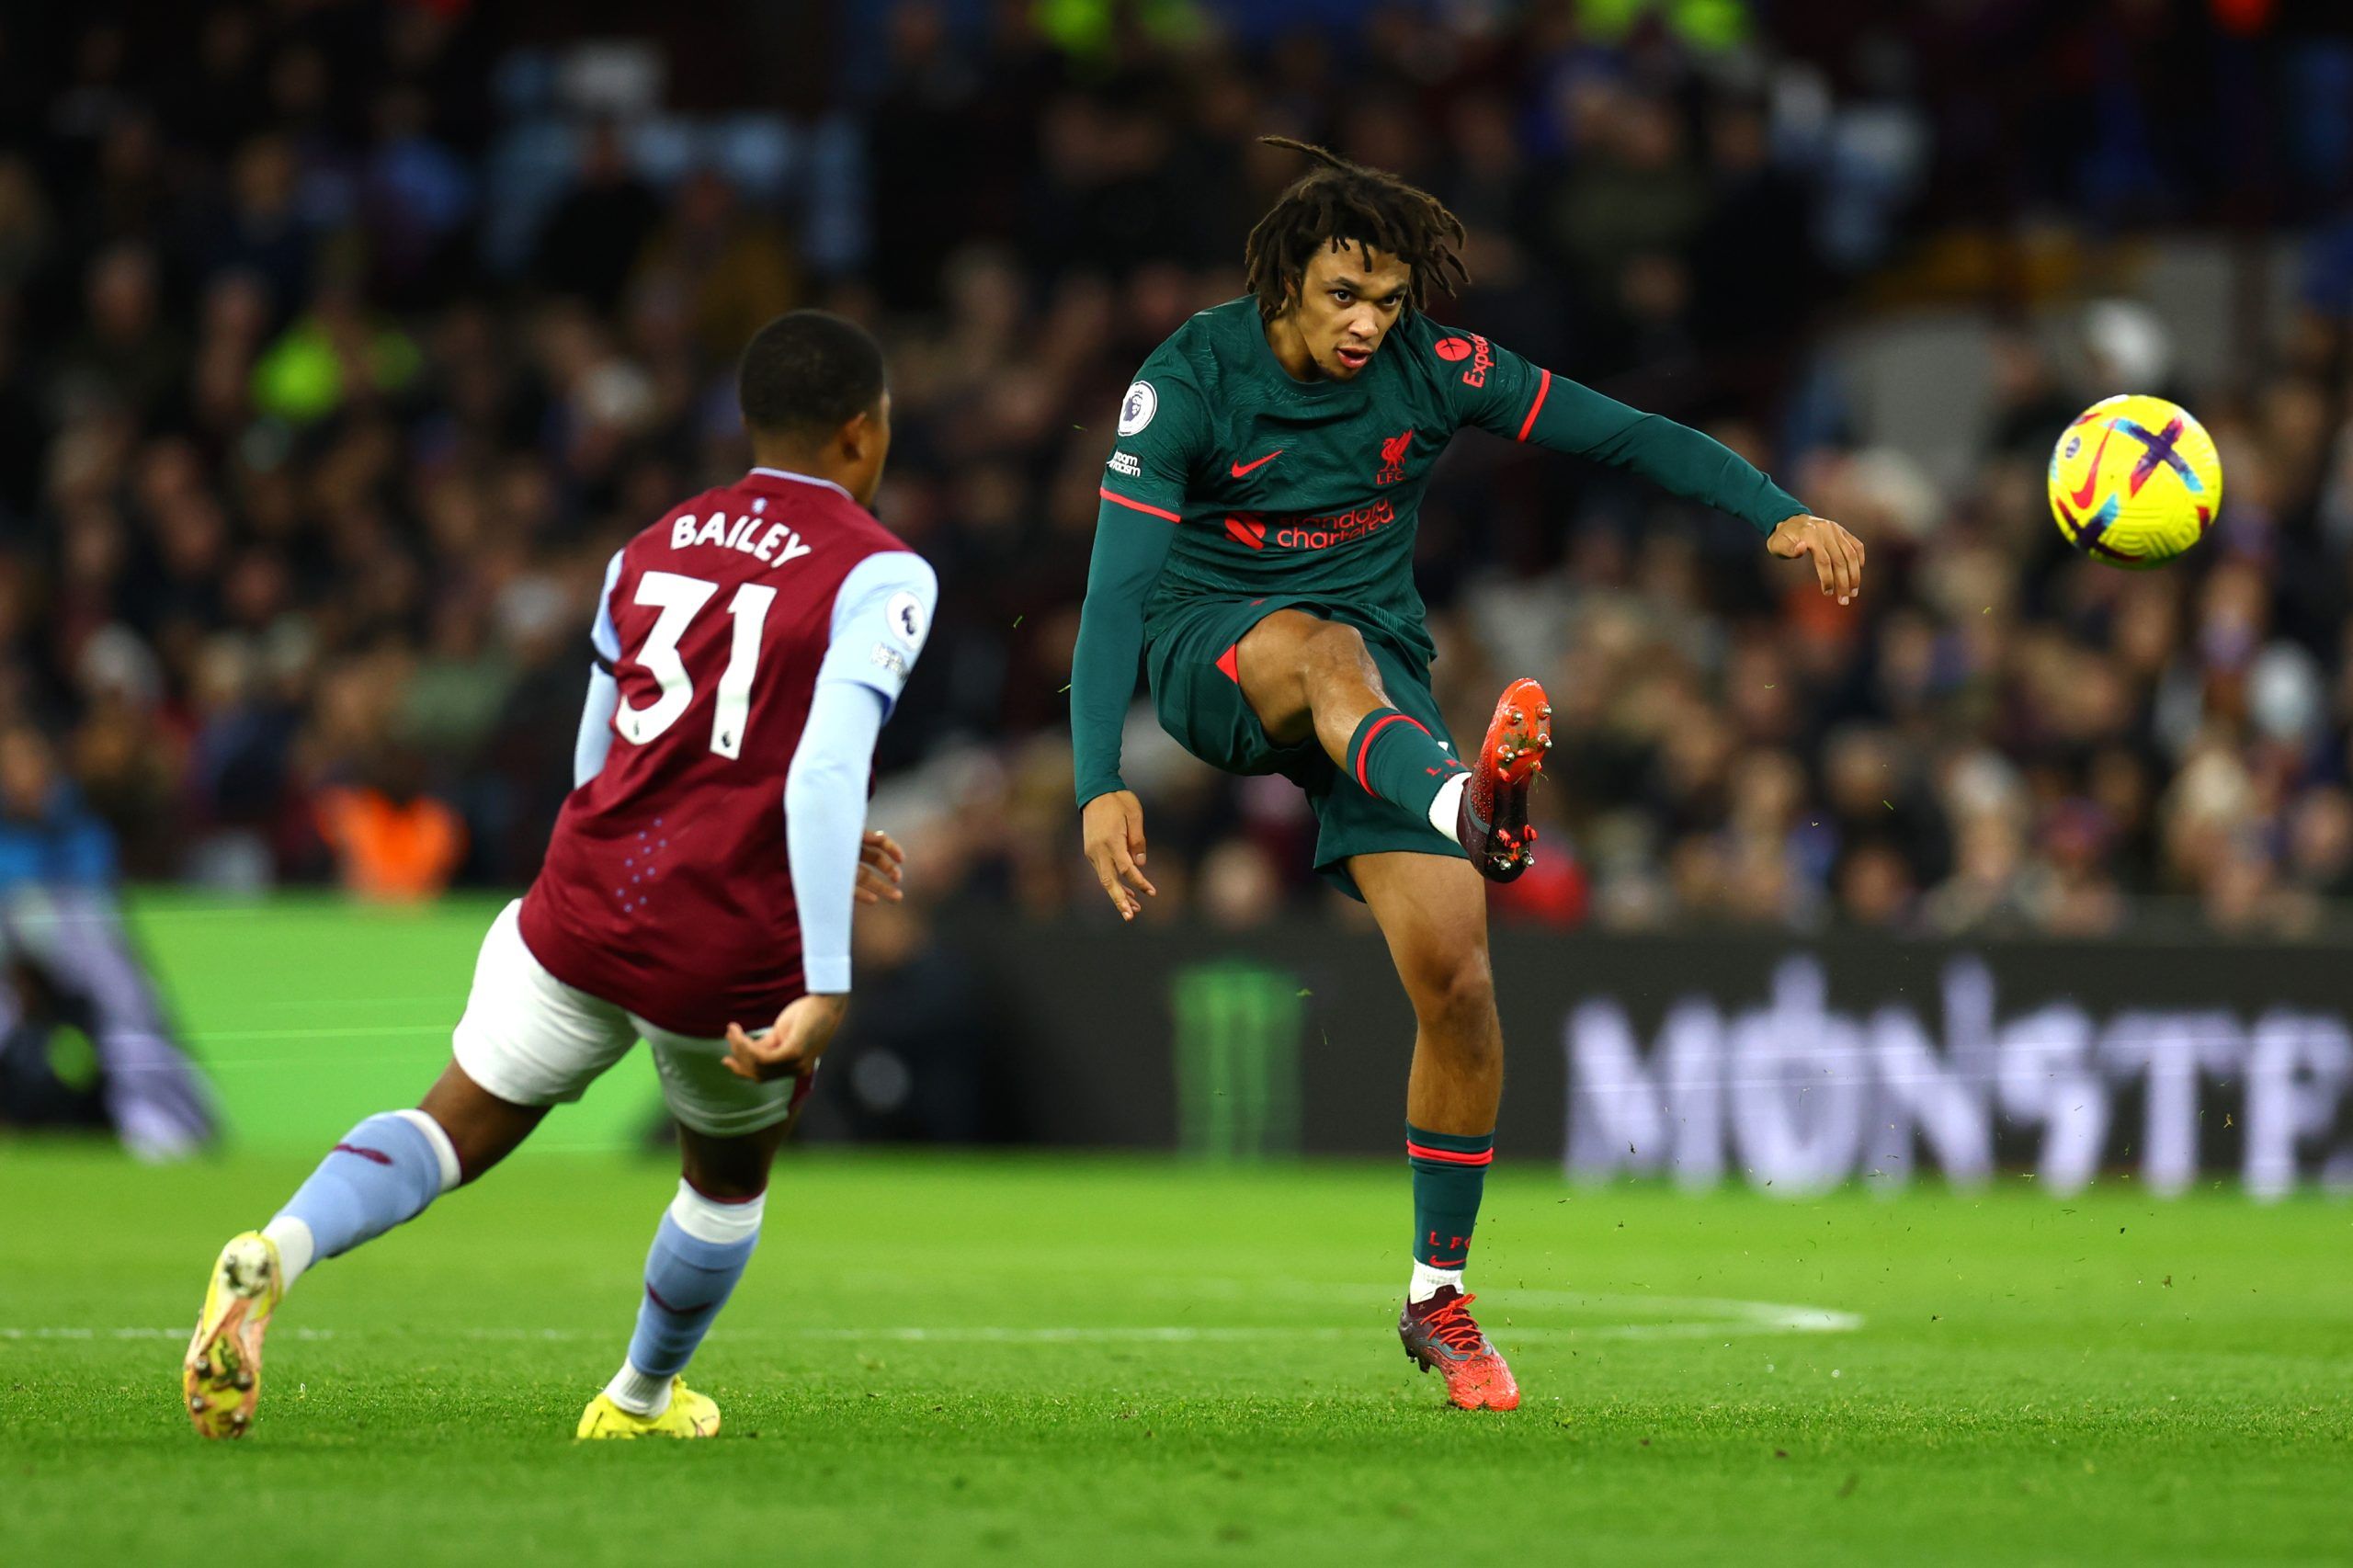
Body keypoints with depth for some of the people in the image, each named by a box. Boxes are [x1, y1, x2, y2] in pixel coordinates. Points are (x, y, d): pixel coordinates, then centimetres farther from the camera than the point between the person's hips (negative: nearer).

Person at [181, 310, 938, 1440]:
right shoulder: (879, 577, -7)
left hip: (584, 915, 3)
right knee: (730, 1181, 25)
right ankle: (642, 1400, 43)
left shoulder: (650, 550, 13)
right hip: (732, 961, -3)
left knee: (455, 1131, 7)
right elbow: (827, 773, -21)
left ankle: (279, 1249, -22)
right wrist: (826, 987, -25)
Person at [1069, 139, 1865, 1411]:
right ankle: (1469, 805, -74)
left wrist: (1778, 515, -17)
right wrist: (1101, 785, -33)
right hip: (1209, 650, -3)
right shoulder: (1188, 381, -15)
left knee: (1455, 974, -13)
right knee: (1320, 648, -41)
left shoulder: (1433, 369, -7)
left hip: (1377, 671, 3)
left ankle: (1438, 1296, 2)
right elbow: (1117, 586, -21)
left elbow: (1624, 435, -2)